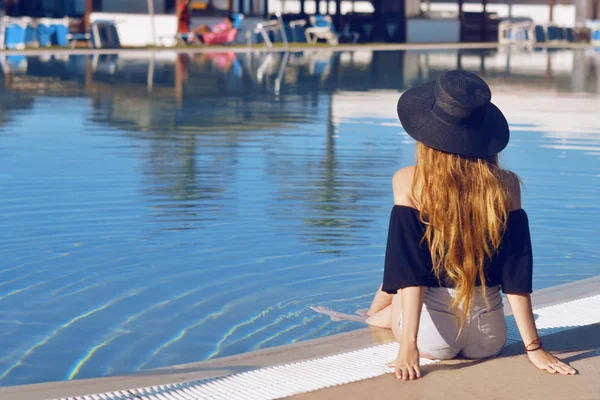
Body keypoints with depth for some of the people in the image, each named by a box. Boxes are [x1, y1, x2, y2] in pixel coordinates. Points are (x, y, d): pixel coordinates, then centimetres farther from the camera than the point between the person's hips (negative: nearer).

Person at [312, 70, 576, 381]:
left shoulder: (409, 183, -12)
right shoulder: (505, 186, -8)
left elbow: (408, 270, -16)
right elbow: (516, 275, -8)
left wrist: (408, 346, -16)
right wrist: (534, 348, -4)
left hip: (434, 340, -2)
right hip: (491, 340, 2)